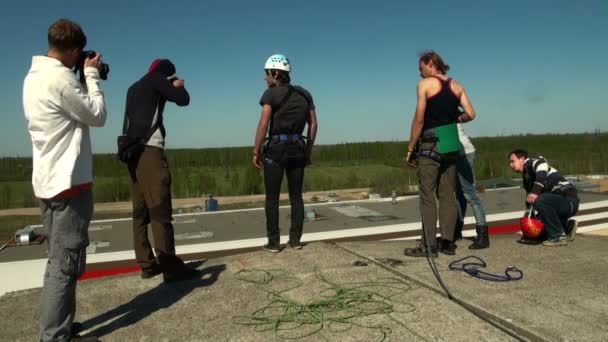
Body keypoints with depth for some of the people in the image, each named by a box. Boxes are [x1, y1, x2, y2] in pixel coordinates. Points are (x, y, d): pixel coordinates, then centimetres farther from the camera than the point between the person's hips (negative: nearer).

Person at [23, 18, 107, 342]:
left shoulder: (33, 77, 14)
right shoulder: (61, 78, -16)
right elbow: (97, 116, -7)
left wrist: (85, 78, 15)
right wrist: (91, 76, 1)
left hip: (48, 181, 10)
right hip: (69, 182, -10)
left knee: (58, 261, 16)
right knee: (66, 263, -4)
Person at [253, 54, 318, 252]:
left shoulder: (271, 93, -5)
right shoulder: (304, 94, 11)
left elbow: (263, 124, -14)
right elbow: (313, 124, 9)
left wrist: (256, 152, -8)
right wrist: (308, 151, 14)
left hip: (275, 148, -5)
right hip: (298, 148, 5)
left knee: (272, 198, 3)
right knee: (296, 196, 10)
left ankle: (273, 242, 5)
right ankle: (295, 239, 12)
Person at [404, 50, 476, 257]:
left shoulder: (425, 84, -5)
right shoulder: (456, 86, 11)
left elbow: (419, 119, -10)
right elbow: (470, 114, 4)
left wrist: (410, 148, -5)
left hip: (431, 144, -6)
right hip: (452, 144, 6)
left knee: (427, 196, -2)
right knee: (448, 195, 9)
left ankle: (429, 246, -1)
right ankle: (448, 243, 13)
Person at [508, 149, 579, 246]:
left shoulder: (534, 162, -8)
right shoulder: (526, 177, 19)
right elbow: (529, 200, 20)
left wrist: (535, 192, -38)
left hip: (569, 199, -10)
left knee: (540, 201, -33)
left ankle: (559, 236, -20)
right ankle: (568, 226, 19)